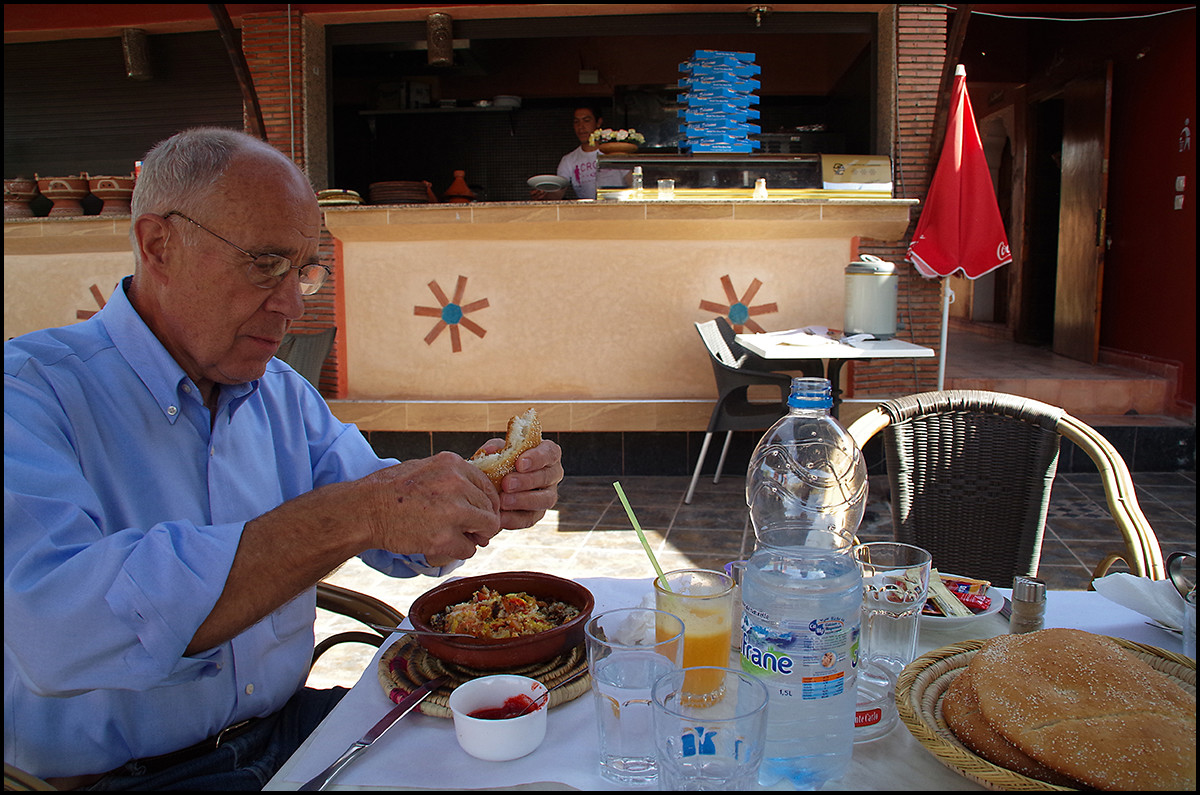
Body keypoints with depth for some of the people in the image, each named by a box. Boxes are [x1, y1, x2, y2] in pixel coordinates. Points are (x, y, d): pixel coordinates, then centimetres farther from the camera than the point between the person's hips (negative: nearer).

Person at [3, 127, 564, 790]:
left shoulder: (283, 393, 8)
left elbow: (404, 545, 8)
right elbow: (53, 633, -31)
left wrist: (487, 496, -14)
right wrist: (352, 516, -34)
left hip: (287, 727, 6)